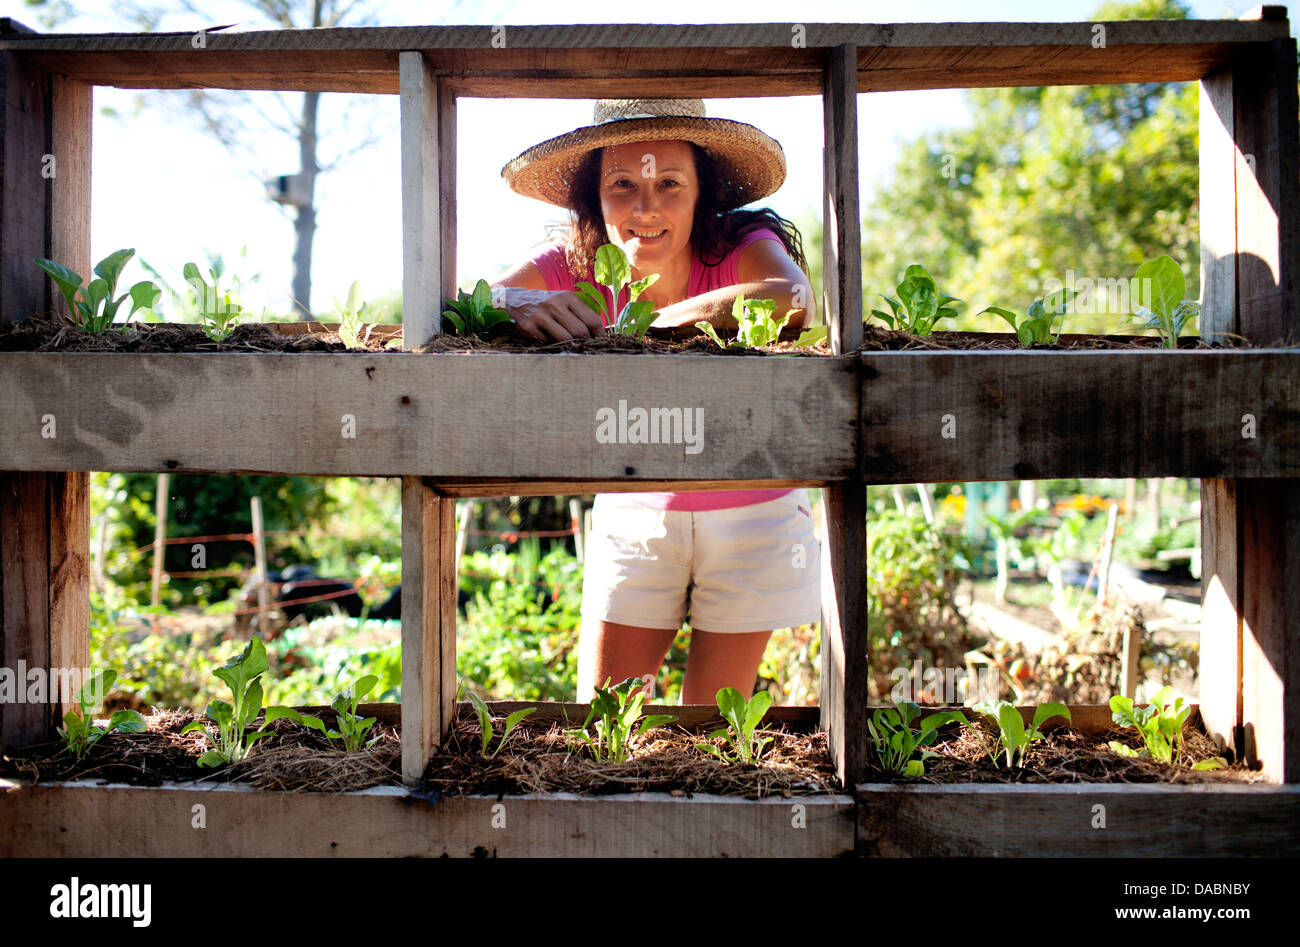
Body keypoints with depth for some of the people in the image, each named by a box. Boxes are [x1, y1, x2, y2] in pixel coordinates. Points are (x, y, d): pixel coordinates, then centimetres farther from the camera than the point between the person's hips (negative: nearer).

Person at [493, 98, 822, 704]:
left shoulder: (743, 248, -22)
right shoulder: (578, 267, -14)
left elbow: (792, 299, -45)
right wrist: (522, 304, -44)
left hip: (751, 513, -2)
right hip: (635, 512, 2)